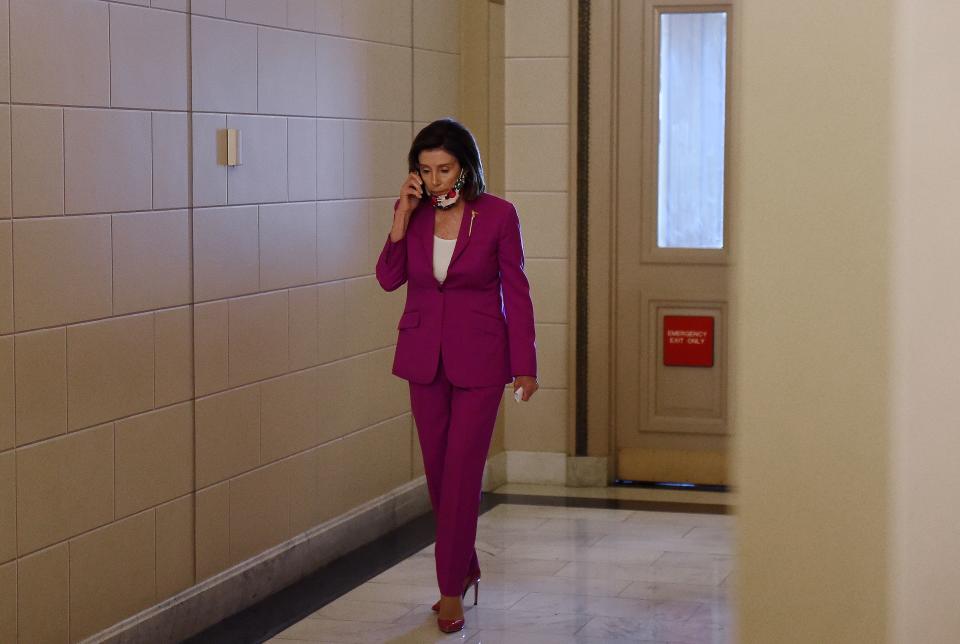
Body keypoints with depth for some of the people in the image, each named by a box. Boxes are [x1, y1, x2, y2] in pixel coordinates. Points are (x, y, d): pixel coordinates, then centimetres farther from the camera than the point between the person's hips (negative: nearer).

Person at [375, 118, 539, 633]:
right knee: (438, 471, 12)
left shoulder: (498, 215, -9)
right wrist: (402, 218, -13)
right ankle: (466, 567, 32)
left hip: (479, 358, -4)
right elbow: (389, 279, -4)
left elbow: (516, 291, -4)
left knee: (461, 472, -5)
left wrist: (524, 365, -5)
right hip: (424, 357, 4)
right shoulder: (413, 212, 1)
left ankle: (452, 591, 4)